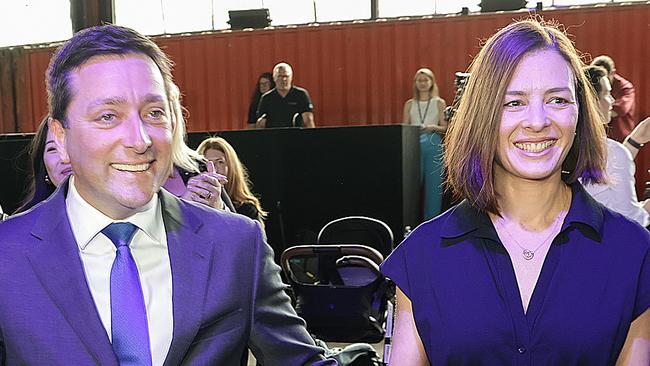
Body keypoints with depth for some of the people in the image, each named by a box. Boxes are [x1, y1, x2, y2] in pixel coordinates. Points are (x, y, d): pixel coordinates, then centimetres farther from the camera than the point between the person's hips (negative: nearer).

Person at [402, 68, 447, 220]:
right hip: (414, 146, 1)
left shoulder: (439, 103, 7)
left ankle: (431, 219, 7)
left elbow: (445, 128, 4)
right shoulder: (409, 104, 12)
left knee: (433, 183, -2)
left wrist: (433, 127, -15)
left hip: (434, 146, -1)